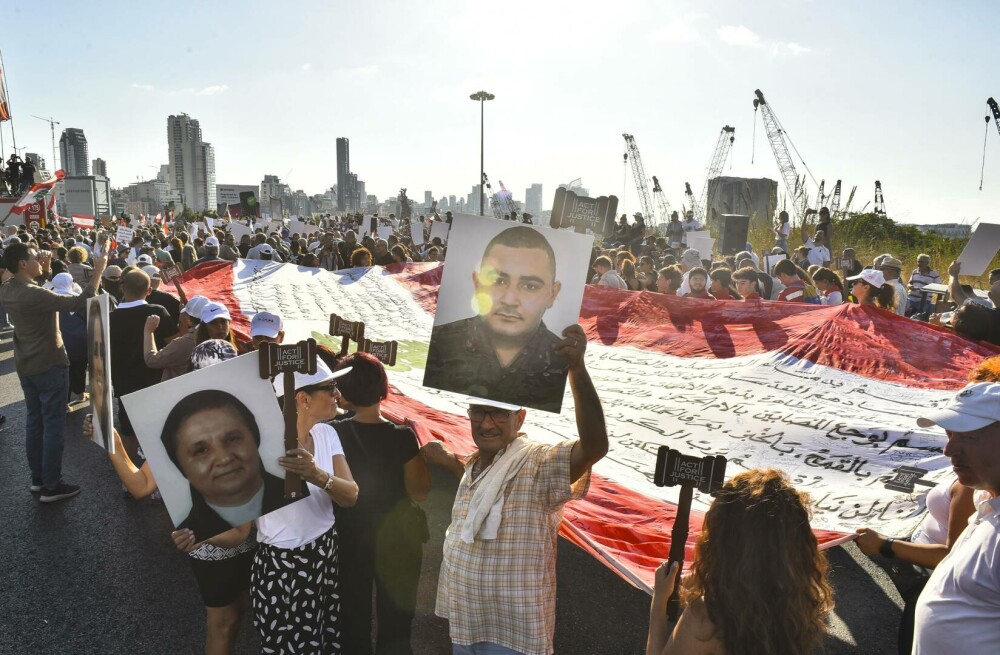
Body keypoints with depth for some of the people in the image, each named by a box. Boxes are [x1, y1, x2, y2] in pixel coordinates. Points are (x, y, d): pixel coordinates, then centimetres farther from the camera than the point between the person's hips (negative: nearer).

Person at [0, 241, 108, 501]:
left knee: (34, 421, 16)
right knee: (53, 425, 0)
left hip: (25, 365, 9)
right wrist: (98, 271, -26)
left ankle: (37, 478, 27)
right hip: (49, 365, -9)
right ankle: (51, 485, 8)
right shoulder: (34, 295, -27)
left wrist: (44, 266, 4)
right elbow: (80, 302, -31)